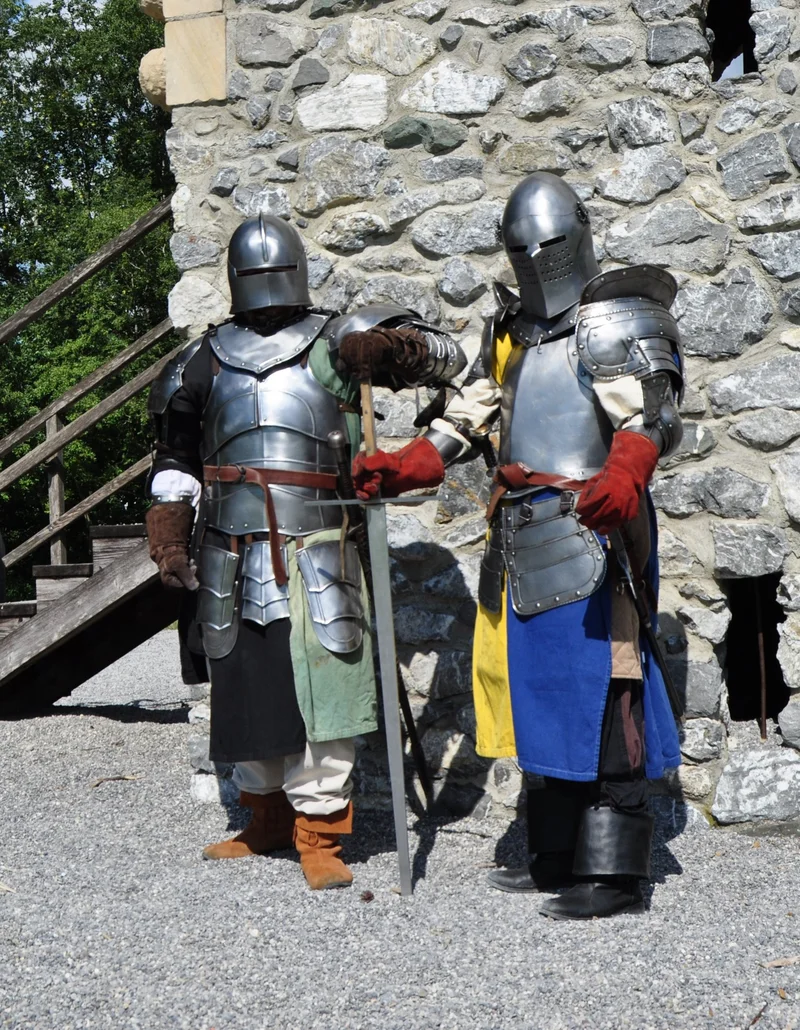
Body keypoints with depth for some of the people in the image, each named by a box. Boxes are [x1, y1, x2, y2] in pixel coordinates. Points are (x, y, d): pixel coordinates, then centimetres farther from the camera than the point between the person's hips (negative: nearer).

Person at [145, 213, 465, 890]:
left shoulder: (336, 345, 3)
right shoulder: (204, 362, 13)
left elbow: (449, 356, -3)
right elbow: (176, 460, 19)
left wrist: (395, 348, -24)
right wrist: (169, 540, 11)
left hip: (316, 554, -3)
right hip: (232, 558, 4)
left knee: (319, 690, -6)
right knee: (248, 689, 12)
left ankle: (320, 835, 6)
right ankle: (268, 821, 30)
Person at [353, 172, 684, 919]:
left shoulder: (617, 319, -6)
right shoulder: (511, 327, 20)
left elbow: (648, 415, -21)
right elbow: (465, 420, 26)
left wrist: (622, 478, -40)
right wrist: (399, 469, 15)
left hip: (590, 533, -8)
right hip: (524, 540, 9)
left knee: (599, 693, -9)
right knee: (543, 689, 12)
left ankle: (612, 872, -4)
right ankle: (557, 856, 22)